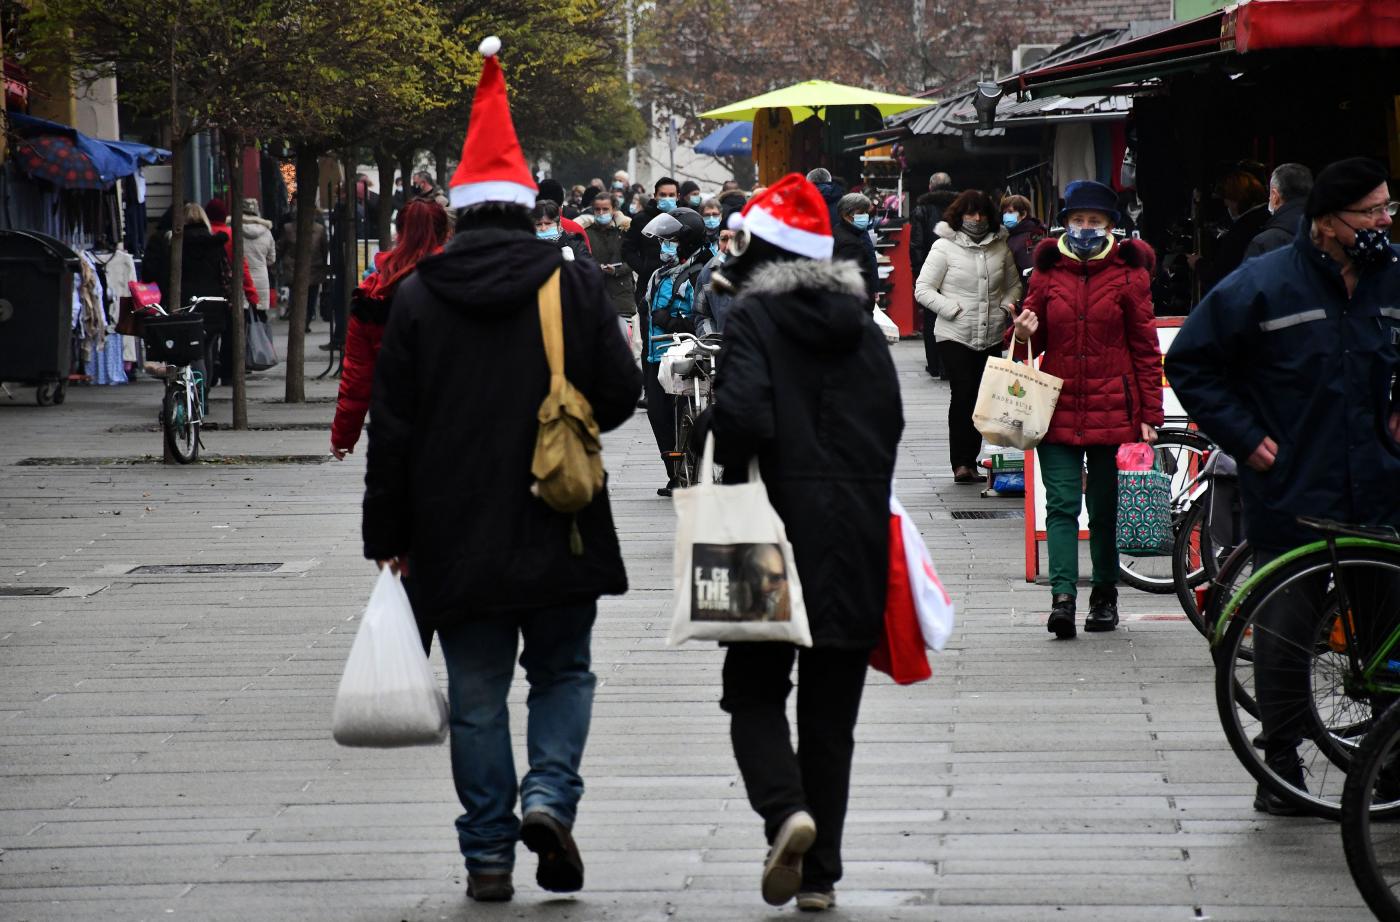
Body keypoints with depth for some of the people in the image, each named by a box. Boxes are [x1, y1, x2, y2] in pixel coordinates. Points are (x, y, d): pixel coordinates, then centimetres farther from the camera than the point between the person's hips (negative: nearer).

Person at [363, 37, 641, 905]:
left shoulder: (418, 297, -2)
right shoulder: (575, 286, -4)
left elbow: (392, 427, -1)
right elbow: (620, 394, -2)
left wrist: (389, 534, 6)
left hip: (456, 538, 0)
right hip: (558, 534, 0)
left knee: (478, 696, 8)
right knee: (563, 672, 15)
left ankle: (489, 851, 8)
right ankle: (551, 794, -7)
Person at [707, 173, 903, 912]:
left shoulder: (752, 318, -6)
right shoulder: (863, 327, 11)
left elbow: (743, 414, -19)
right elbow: (890, 425, 10)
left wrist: (728, 484, -4)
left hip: (780, 526, -5)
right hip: (858, 539, 5)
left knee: (754, 690, 7)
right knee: (832, 710, 10)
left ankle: (785, 809, -19)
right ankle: (821, 873, 9)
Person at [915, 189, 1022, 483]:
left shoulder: (1000, 246, 9)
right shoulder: (945, 247, -3)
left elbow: (1013, 283, 23)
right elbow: (923, 289, -4)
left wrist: (1006, 305, 3)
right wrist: (953, 309, -13)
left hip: (992, 337, 4)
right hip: (955, 336, -4)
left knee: (982, 399, 6)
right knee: (963, 396, -12)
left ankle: (970, 462, 13)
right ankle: (961, 463, -10)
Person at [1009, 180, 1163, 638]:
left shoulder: (1128, 273, 0)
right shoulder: (1048, 271, 7)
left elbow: (1145, 348, 2)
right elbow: (1035, 340, 18)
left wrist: (1149, 413, -2)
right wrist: (1024, 333, -7)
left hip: (1110, 408, -1)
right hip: (1057, 407, 1)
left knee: (1105, 507, 9)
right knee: (1061, 505, -8)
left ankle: (1105, 593, 22)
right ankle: (1062, 597, -15)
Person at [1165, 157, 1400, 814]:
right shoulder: (1262, 286, -8)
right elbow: (1189, 365, -1)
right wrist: (1245, 439, -5)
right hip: (1292, 498, -3)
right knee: (1285, 631, 3)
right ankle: (1281, 764, 16)